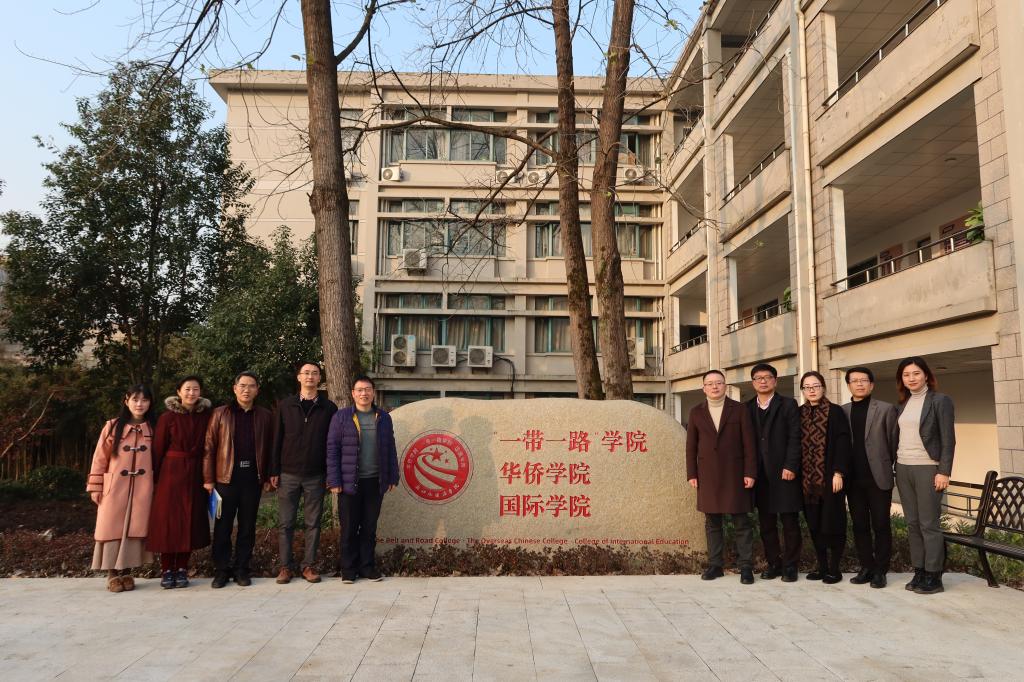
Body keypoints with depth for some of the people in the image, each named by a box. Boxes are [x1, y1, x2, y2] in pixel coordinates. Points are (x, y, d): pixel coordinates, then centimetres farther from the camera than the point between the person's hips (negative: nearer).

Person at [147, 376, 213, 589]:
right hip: (171, 474, -2)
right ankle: (167, 570, 10)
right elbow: (158, 449, -1)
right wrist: (156, 478, -3)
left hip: (195, 475, 2)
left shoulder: (205, 417, 3)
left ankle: (182, 569, 14)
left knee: (191, 521, 4)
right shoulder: (167, 418, -3)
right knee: (168, 521, 0)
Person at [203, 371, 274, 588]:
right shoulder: (221, 414, 3)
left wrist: (269, 475, -1)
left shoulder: (265, 416, 7)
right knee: (223, 525, 5)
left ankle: (242, 569, 18)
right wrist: (208, 479, -5)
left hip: (253, 477, 1)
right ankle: (221, 570, 16)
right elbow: (209, 447, 0)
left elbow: (270, 447, 6)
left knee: (248, 526, 8)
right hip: (226, 477, -1)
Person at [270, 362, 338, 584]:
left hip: (316, 476, 0)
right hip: (288, 474, 0)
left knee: (313, 523, 5)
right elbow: (277, 439, 5)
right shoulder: (285, 406, 5)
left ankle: (309, 565, 15)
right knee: (286, 523, 4)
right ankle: (286, 566, 15)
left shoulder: (328, 408, 3)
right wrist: (274, 471, -1)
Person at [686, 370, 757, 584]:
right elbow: (691, 446, 9)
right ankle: (714, 565, 15)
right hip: (708, 476, 2)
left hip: (735, 474, -2)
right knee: (712, 522, 7)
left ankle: (746, 566, 8)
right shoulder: (696, 412, 9)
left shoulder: (739, 410, 3)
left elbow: (748, 443, -1)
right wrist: (691, 474, 3)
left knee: (741, 522, 1)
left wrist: (750, 473, -7)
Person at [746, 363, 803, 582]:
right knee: (766, 523, 8)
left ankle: (790, 564, 13)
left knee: (790, 521, 3)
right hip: (760, 474, 4)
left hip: (784, 472, -3)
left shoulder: (788, 405, 1)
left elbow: (795, 438, -6)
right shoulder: (748, 408, 11)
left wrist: (790, 467, -14)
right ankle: (773, 563, 19)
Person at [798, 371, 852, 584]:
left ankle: (834, 568, 13)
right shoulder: (799, 414, 8)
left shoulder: (835, 412, -4)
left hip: (829, 477, -4)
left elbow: (842, 443, -8)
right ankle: (822, 566, 19)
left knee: (832, 522, 1)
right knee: (814, 524, 8)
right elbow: (795, 444, 9)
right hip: (808, 477, 4)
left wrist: (838, 473, -14)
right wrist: (797, 473, 4)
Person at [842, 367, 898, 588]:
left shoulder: (886, 409, 1)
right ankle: (866, 567, 18)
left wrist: (892, 469, 0)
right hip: (853, 479, 3)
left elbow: (894, 442, 1)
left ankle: (880, 571, 12)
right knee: (860, 525, 8)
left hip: (878, 477, -3)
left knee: (881, 525, 3)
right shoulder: (842, 411, 8)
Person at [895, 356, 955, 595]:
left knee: (929, 524, -2)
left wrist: (944, 472, -14)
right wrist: (896, 467, 8)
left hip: (927, 468, -6)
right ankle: (919, 572, 15)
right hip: (903, 468, 6)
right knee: (912, 524, 8)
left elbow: (948, 439, -8)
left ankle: (933, 577, 6)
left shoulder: (940, 401, -4)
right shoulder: (903, 404, 13)